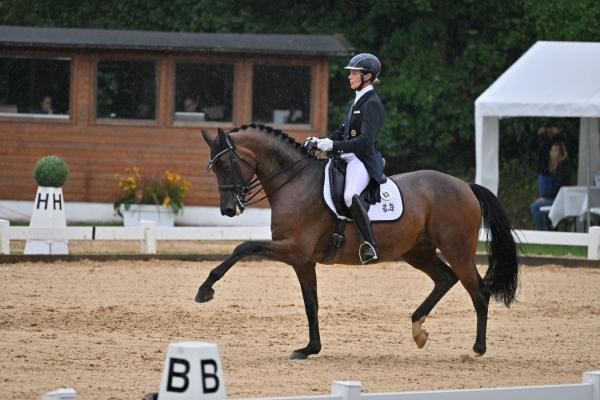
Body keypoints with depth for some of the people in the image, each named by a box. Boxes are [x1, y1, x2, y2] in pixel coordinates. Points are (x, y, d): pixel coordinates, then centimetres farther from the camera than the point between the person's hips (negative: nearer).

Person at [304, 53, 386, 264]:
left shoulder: (372, 103, -10)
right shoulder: (355, 102, 20)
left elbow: (365, 140, -20)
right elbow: (342, 132, 26)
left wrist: (333, 145, -25)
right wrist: (319, 142, 8)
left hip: (363, 160, -11)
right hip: (347, 158, 11)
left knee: (350, 195, -37)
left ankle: (370, 246, -39)